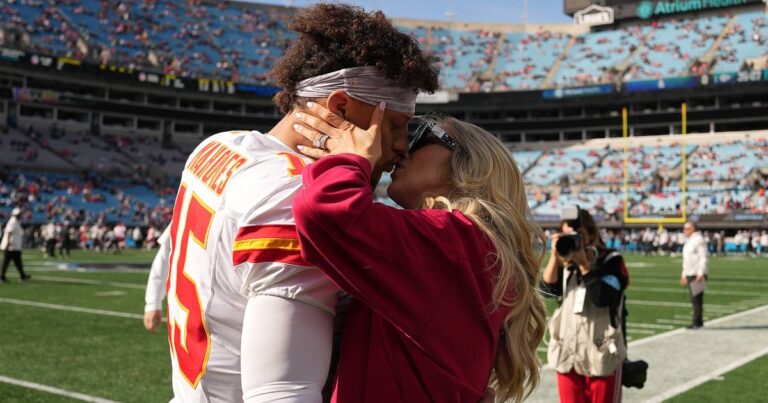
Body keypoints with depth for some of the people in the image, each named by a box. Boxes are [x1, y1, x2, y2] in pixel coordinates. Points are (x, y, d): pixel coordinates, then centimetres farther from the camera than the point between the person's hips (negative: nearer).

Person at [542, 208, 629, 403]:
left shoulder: (611, 260, -6)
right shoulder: (564, 261, 7)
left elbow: (602, 298, -17)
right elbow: (548, 289, -6)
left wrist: (583, 264, -18)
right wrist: (555, 256, -13)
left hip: (602, 353, -4)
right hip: (567, 351, 4)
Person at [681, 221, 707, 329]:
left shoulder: (699, 240, -10)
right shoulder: (688, 241, 20)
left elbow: (703, 258, -15)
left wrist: (700, 273, -21)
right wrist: (684, 275, 23)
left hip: (697, 275, -9)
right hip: (690, 274, 9)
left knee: (696, 299, -9)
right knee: (694, 299, 10)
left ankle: (697, 322, -7)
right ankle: (698, 322, 14)